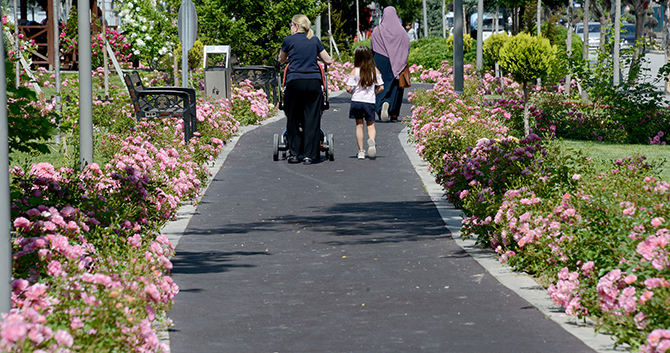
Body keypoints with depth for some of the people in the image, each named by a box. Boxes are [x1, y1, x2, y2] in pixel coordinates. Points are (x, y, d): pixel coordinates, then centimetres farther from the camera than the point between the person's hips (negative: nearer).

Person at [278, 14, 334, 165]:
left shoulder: (289, 40, 4)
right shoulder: (315, 40, 11)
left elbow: (281, 60, 20)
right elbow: (328, 60, 15)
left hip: (295, 83, -2)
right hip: (314, 83, 2)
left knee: (293, 119, 9)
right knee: (311, 119, 3)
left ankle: (294, 154, 10)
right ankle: (309, 155, 0)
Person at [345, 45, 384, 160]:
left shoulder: (355, 71, -8)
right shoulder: (375, 70, -1)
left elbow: (348, 88, -12)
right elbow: (381, 87, -1)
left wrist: (352, 92, 9)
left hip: (356, 100, -1)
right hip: (369, 101, 1)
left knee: (359, 125, 8)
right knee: (371, 125, 8)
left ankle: (361, 151, 8)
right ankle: (371, 140, -24)